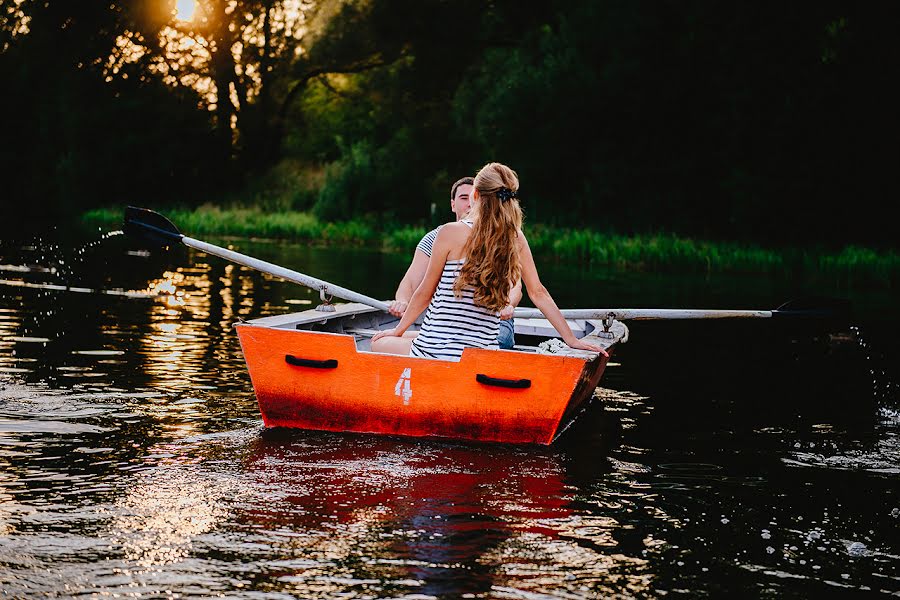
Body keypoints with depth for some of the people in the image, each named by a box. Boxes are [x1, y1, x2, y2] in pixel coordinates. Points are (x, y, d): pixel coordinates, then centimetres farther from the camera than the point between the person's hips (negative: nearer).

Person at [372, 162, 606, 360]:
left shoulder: (451, 233, -10)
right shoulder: (515, 238, 1)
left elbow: (425, 293, -2)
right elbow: (538, 293, 1)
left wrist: (398, 330, 13)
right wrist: (572, 340, 6)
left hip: (437, 351, -6)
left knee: (379, 344, 22)